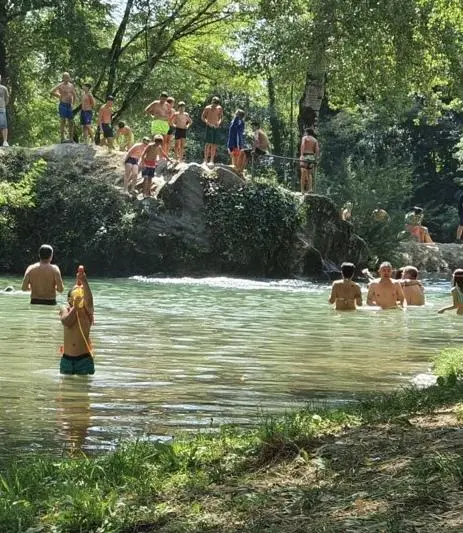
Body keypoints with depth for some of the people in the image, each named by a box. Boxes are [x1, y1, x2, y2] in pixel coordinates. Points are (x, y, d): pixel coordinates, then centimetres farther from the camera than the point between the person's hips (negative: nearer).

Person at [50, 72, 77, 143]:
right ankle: (62, 138, -13)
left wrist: (73, 104, 14)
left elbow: (74, 95, 26)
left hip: (69, 105, 6)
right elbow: (51, 92, -10)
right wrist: (59, 96, -7)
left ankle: (71, 138, 11)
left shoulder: (71, 86, 14)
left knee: (71, 122, 6)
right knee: (63, 121, -11)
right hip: (63, 105, -6)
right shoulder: (60, 85, -3)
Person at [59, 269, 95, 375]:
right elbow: (67, 322, -15)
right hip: (67, 358, 2)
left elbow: (89, 300, -22)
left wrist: (85, 283, -33)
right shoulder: (65, 309, 5)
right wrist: (75, 306, -21)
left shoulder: (87, 311, 0)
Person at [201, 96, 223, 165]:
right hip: (209, 127, -4)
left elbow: (221, 116, 19)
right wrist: (208, 123, -20)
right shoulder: (207, 108, -2)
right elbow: (202, 117, -4)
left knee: (214, 145, 1)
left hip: (216, 128, 4)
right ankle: (205, 160, -18)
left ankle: (211, 161, 6)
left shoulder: (219, 108, 9)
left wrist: (219, 123, -1)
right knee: (208, 143, -14)